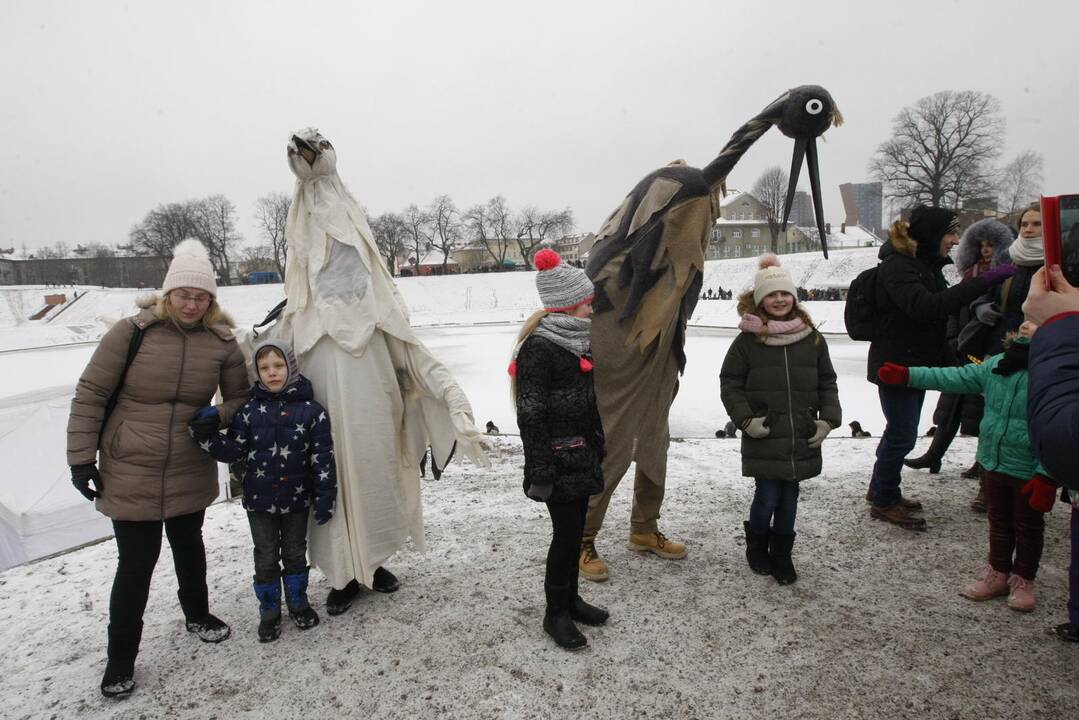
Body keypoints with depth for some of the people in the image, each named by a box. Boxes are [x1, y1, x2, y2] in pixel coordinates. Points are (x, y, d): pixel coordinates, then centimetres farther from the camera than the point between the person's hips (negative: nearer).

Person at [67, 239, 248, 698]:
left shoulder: (222, 343, -5)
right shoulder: (132, 332, -12)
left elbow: (241, 398, 8)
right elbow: (90, 394, -6)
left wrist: (219, 417, -12)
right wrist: (82, 458, -6)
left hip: (190, 474, 3)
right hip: (129, 475, -2)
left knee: (189, 545, 20)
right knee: (136, 563, 4)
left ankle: (197, 615, 44)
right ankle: (121, 657, 25)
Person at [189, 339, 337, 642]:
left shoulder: (311, 410, -9)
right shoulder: (249, 411, -4)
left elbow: (322, 457, -7)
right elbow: (234, 450, -2)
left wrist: (324, 499, -8)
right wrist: (206, 434, -19)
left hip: (296, 498, -1)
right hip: (259, 499, 1)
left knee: (295, 553, 15)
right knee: (266, 558, 12)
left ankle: (298, 602, 35)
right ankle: (269, 611, 29)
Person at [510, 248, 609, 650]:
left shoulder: (577, 341, 10)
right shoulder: (538, 348, -19)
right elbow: (531, 415, -20)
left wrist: (598, 447, 20)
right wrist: (540, 473, -20)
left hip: (581, 457, 9)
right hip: (558, 461, -8)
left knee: (575, 530, 17)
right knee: (566, 533, 1)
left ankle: (570, 599, 33)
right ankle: (555, 613, 18)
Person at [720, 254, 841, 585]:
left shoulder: (812, 338, 5)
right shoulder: (747, 340, -4)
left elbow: (827, 382, 12)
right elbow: (729, 383, 0)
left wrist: (828, 419, 2)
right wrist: (746, 419, -9)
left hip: (802, 438, 3)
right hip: (764, 438, -3)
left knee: (789, 496, 11)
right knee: (767, 497, 0)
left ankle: (781, 553, 29)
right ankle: (757, 545, 27)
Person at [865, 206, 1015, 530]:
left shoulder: (928, 265, 14)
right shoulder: (897, 266, -18)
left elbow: (935, 320, 21)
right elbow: (925, 307, -34)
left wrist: (950, 361, 18)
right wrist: (982, 282, -36)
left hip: (917, 364, 10)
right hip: (895, 366, -10)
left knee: (899, 431, 18)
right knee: (902, 434, -3)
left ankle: (881, 488, 33)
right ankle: (884, 502, 12)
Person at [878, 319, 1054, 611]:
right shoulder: (998, 363, -3)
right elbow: (958, 377, 5)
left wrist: (1047, 477, -22)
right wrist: (907, 375, -1)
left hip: (1030, 472, -5)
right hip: (995, 463, 6)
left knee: (1028, 526, 15)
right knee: (998, 521, 20)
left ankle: (1022, 580, 34)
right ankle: (998, 573, 38)